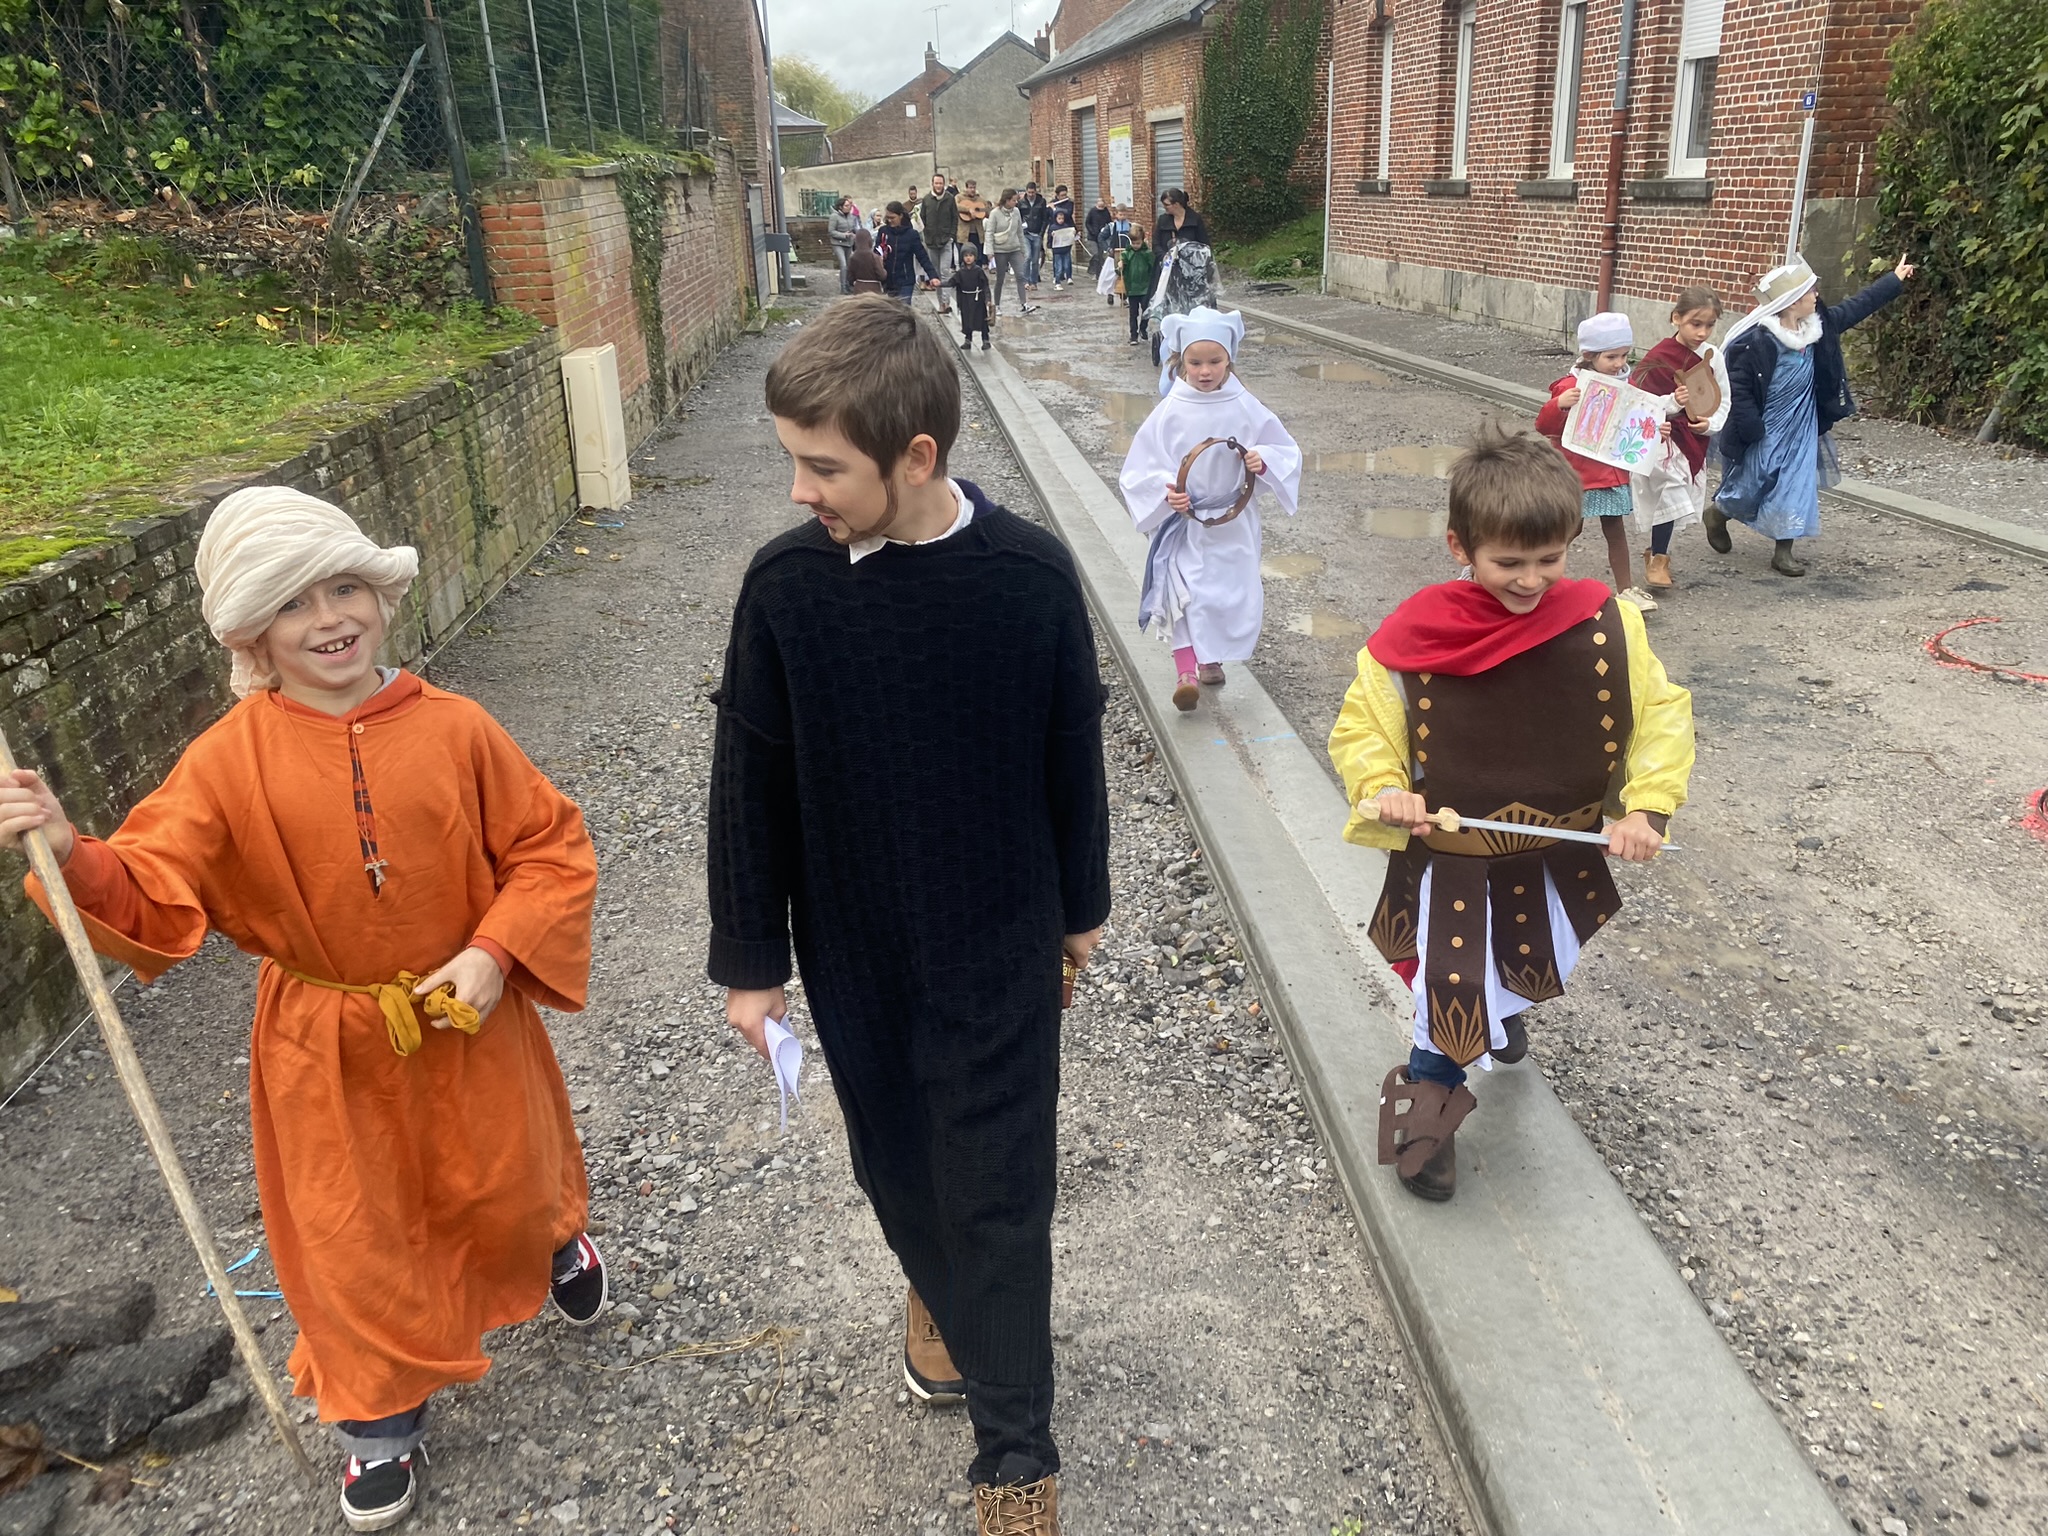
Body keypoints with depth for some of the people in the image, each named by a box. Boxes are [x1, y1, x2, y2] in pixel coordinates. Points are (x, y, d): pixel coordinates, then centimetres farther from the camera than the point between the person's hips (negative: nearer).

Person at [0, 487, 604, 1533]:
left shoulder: (454, 730, -12)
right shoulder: (228, 762, -13)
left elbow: (551, 847, -7)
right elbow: (150, 898, -14)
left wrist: (494, 952, -18)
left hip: (468, 1019, 0)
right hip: (326, 1053, 0)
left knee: (504, 1187, 20)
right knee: (353, 1237, 14)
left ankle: (555, 1237, 58)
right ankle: (385, 1416, 40)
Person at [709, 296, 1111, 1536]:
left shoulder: (1032, 574, -16)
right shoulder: (786, 583, -13)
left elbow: (1072, 754, -3)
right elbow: (751, 783, -4)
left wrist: (1081, 907, 8)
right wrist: (751, 958, 1)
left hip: (1000, 949, -2)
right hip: (854, 954, 2)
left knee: (999, 1197, 8)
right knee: (899, 1166, 21)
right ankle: (943, 1295, 53)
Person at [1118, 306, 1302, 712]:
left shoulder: (1246, 409, -6)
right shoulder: (1170, 412, -9)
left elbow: (1286, 453, 2)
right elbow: (1141, 468, -6)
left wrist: (1264, 461, -19)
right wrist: (1166, 492, -23)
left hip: (1233, 523, 2)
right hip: (1183, 522, -2)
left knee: (1235, 595, 7)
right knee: (1183, 592, -13)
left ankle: (1209, 659, 24)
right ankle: (1186, 670, -8)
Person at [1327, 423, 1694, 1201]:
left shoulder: (1603, 625, -16)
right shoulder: (1417, 634, -21)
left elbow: (1664, 713, -5)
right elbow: (1361, 726, -10)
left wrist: (1648, 807, -17)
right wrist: (1382, 792, -28)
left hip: (1560, 858, 3)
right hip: (1450, 859, -3)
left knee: (1527, 972, 27)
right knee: (1452, 1003, 3)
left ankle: (1500, 1010, 61)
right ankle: (1424, 1100, 30)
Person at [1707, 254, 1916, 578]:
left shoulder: (1817, 326, 0)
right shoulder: (1758, 340, -24)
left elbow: (1856, 307, 15)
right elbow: (1738, 387, -23)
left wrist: (1895, 279, 20)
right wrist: (1752, 430, -22)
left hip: (1801, 427, 7)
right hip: (1766, 430, -7)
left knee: (1796, 484, 3)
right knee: (1752, 484, 7)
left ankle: (1784, 551, 9)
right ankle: (1717, 514, 37)